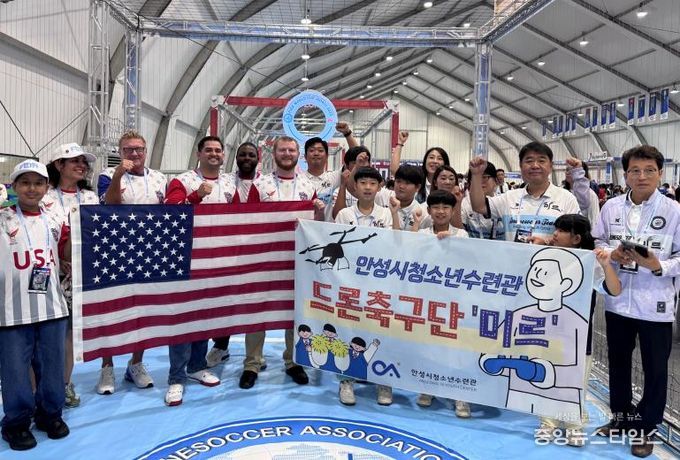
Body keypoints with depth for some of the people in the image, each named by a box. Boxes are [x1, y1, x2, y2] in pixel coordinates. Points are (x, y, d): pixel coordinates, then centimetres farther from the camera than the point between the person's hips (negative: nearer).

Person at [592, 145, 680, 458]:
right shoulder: (611, 207, 0)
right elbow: (597, 242, 7)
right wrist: (612, 254, -11)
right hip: (617, 299, 3)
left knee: (655, 369, 9)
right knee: (618, 362, 18)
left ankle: (645, 428, 28)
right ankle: (621, 417, 37)